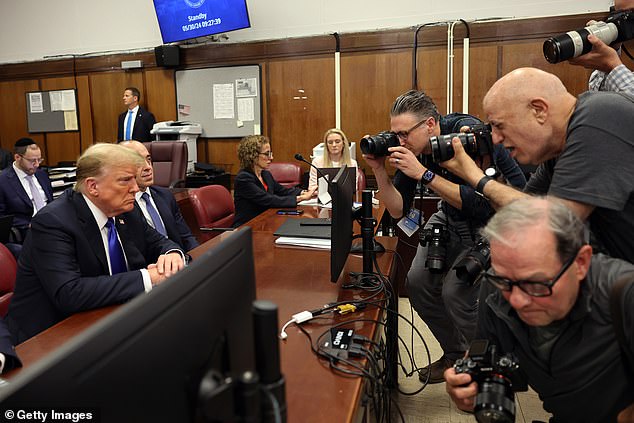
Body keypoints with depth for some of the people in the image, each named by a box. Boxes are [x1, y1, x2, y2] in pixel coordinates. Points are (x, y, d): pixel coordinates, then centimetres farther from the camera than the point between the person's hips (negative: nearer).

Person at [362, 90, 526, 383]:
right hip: (452, 216, 7)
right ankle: (455, 354, 18)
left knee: (457, 290, -20)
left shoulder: (467, 132, -27)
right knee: (418, 282, -4)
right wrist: (379, 170, -19)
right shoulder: (411, 149, -9)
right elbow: (399, 210, -6)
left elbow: (479, 203, -35)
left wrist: (424, 174, -36)